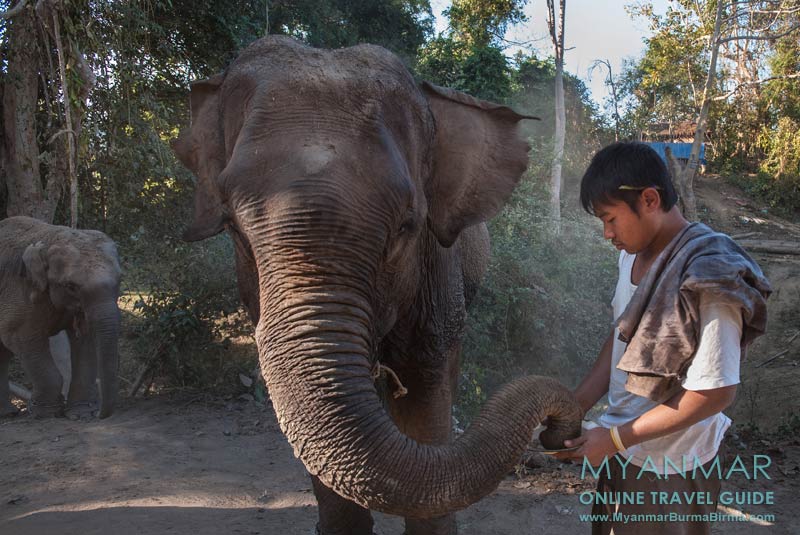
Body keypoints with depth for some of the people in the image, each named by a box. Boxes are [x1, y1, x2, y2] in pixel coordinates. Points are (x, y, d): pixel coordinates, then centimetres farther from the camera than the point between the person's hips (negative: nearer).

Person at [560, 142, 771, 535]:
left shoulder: (707, 276, -24)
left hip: (671, 471, -7)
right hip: (623, 452, 7)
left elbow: (716, 392, -23)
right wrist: (574, 407, -1)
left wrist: (615, 437, -20)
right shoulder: (633, 254, 0)